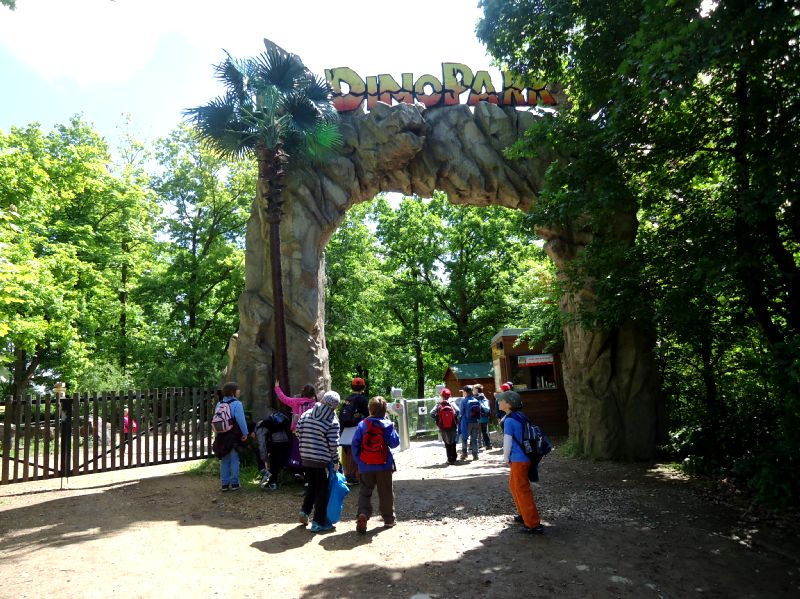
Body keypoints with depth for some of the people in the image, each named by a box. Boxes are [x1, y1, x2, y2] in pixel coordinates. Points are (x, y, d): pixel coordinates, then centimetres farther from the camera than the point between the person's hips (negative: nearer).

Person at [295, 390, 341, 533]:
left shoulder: (306, 414, 2)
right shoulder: (333, 422, -13)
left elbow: (298, 432, 5)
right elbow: (333, 444, -13)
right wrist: (336, 461, -1)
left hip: (306, 457, 5)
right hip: (322, 460, -5)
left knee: (311, 485, 25)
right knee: (322, 490, 6)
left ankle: (304, 511, 19)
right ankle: (318, 522, 10)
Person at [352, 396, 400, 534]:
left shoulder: (362, 425, -2)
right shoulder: (387, 425, -6)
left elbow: (355, 444, -2)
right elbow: (394, 442, -6)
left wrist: (358, 461, 7)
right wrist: (392, 428, 6)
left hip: (365, 466, 1)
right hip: (384, 465, 0)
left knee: (365, 492, 8)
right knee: (386, 492, 14)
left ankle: (363, 514, -15)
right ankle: (389, 518, 22)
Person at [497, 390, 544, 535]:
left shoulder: (509, 421, -18)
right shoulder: (521, 417, 8)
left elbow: (507, 442, -16)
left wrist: (506, 458, 0)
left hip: (519, 460, -9)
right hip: (524, 457, 9)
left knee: (522, 490, -1)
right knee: (514, 485, 24)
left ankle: (534, 524, 4)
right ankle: (524, 514, 37)